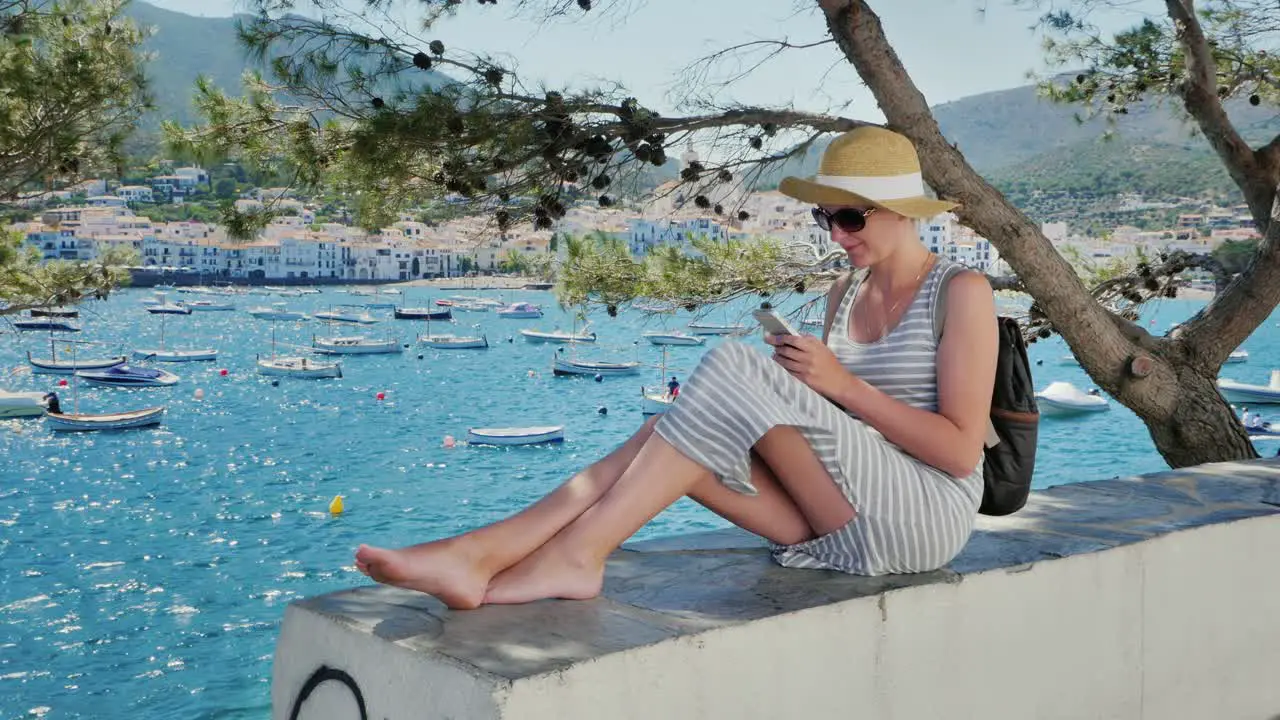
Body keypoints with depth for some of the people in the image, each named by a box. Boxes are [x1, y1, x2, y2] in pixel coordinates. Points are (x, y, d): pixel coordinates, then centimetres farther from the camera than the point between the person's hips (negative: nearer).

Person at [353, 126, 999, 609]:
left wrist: (843, 384, -17)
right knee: (688, 444, -20)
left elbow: (961, 451, -12)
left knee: (735, 372, -25)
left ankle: (577, 554, -28)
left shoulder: (962, 294, -5)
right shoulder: (844, 294, 16)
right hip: (839, 526, 6)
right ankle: (482, 552, -28)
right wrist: (797, 379, -3)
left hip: (928, 515, -6)